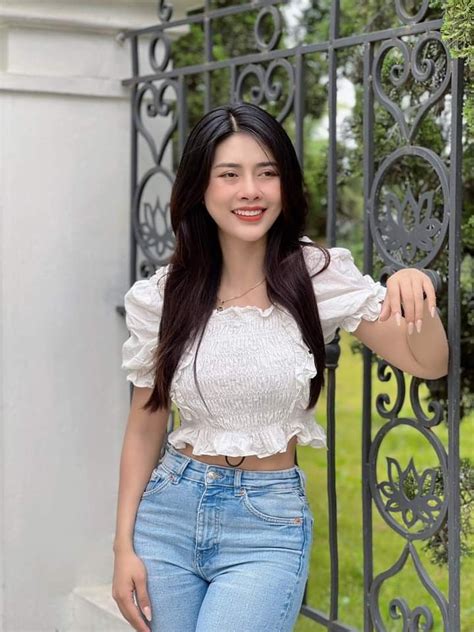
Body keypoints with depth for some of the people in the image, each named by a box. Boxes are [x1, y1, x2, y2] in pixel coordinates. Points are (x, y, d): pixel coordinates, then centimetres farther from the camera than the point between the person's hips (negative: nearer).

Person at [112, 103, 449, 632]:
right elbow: (144, 427, 5)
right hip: (169, 512, 2)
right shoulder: (162, 295, -3)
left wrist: (416, 296, -26)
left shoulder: (319, 276, -6)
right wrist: (124, 546, 2)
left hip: (268, 527, -2)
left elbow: (429, 364, -5)